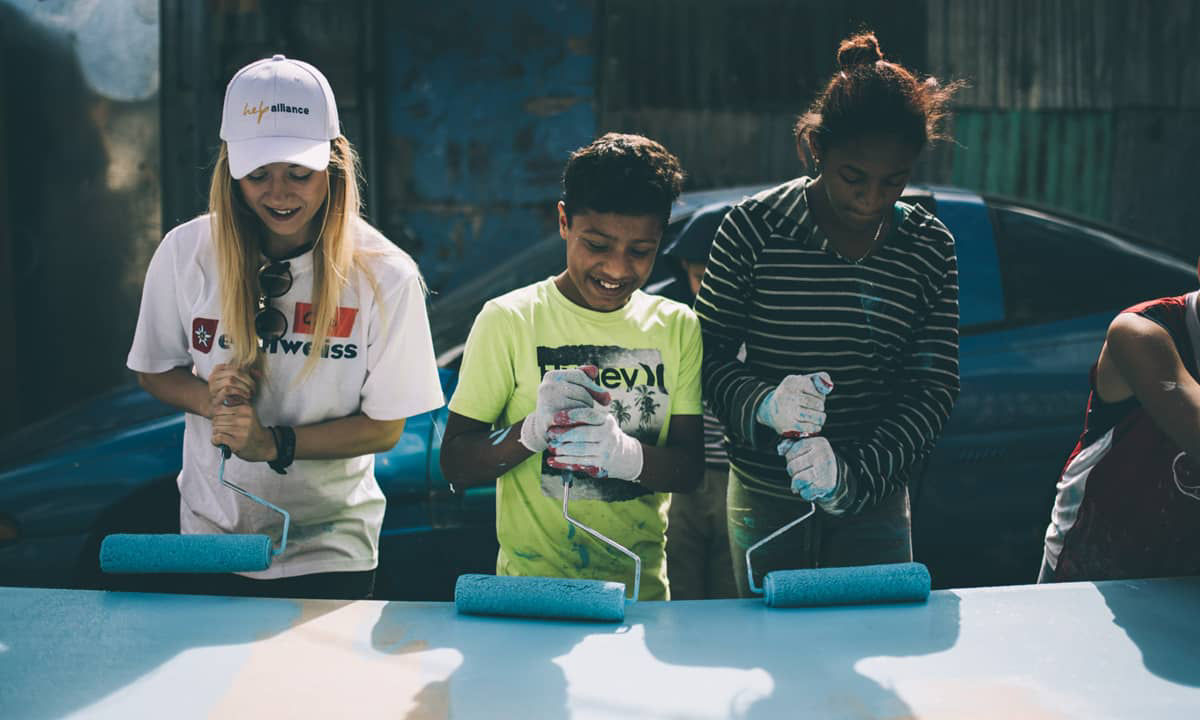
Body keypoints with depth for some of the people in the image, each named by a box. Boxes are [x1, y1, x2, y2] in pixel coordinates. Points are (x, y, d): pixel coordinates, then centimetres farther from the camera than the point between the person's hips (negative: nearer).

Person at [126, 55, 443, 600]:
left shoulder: (384, 274, -14)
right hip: (211, 536, 2)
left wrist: (274, 443, -23)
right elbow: (153, 372, 6)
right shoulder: (185, 253, -9)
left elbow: (385, 426, -10)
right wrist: (210, 397, -16)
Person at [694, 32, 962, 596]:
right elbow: (707, 354, -4)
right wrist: (762, 403, -26)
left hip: (874, 503, 1)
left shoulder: (930, 249, -2)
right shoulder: (755, 228, -8)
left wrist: (854, 475, -19)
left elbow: (935, 389, -4)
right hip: (764, 500, -1)